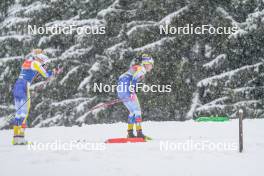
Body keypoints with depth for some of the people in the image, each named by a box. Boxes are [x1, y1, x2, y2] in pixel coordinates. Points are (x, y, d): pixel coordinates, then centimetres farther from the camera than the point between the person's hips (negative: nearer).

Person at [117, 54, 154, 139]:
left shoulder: (135, 67, 24)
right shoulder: (141, 68, -5)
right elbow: (134, 79, -19)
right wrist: (132, 92, -26)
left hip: (120, 88, 9)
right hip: (126, 89, -9)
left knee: (133, 111, 16)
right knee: (137, 111, -7)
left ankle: (130, 133, 14)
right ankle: (139, 133, -13)